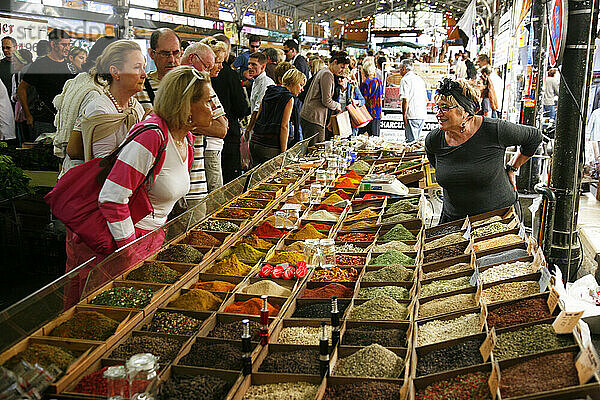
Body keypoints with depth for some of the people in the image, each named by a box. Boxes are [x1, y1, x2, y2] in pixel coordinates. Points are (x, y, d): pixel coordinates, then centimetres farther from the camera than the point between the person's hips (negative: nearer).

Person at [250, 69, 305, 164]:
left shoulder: (268, 92, 15)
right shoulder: (289, 98, -7)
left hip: (255, 142, 8)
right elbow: (284, 126, -12)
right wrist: (283, 153, -12)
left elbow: (258, 117, 18)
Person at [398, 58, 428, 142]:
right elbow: (426, 99, 20)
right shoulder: (420, 79, 18)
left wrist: (404, 116, -11)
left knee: (411, 140, -5)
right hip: (423, 114, 8)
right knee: (417, 139, 15)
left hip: (412, 116, -8)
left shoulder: (405, 80, -6)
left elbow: (405, 100, -14)